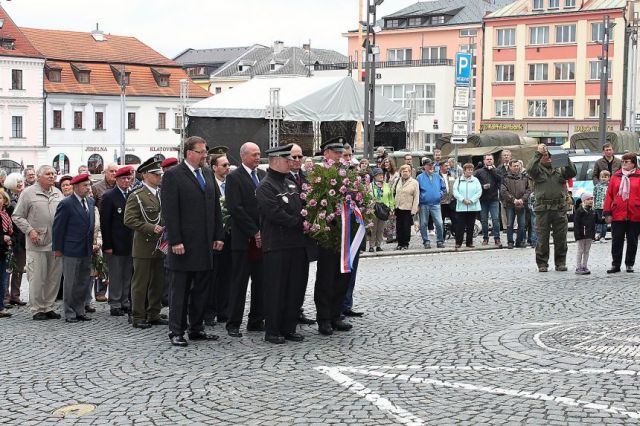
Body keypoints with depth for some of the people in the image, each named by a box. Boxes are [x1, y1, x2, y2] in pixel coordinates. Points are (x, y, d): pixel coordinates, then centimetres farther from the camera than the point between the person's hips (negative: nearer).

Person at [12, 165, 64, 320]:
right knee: (37, 278, -3)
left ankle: (48, 307, 19)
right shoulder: (29, 193, -3)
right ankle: (37, 309, 7)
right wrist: (30, 230, -12)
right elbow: (17, 216, -2)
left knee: (54, 278, 8)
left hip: (56, 243, 5)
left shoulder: (57, 193, 12)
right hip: (37, 243, -5)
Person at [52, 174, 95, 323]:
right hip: (71, 250, -7)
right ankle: (70, 313, 9)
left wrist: (92, 243, 12)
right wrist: (58, 248, -9)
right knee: (71, 283, 2)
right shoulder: (66, 204, -12)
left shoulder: (90, 202, 9)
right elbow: (58, 227, -10)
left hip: (86, 249, 7)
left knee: (84, 282, 11)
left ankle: (80, 311, 21)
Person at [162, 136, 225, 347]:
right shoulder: (173, 175, -8)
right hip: (184, 244, -7)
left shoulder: (208, 173, 13)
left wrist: (218, 235, 8)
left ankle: (196, 329, 20)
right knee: (180, 289, 1)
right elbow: (169, 211, -12)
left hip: (206, 243, 7)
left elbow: (216, 207, 15)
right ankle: (176, 332, 7)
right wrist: (175, 241, -17)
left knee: (201, 289, 11)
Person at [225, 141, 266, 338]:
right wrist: (254, 232, -13)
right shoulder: (234, 177, -5)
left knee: (261, 282, 8)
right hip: (244, 239, -5)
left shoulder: (263, 175, 14)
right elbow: (235, 209, -12)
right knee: (239, 282, -1)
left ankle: (256, 321, 16)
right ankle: (233, 324, 5)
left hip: (263, 237, 6)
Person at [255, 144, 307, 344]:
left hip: (296, 243, 8)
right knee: (276, 289, -2)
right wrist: (299, 222, -11)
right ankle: (272, 331, 5)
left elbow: (302, 206, 23)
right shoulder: (265, 187, -9)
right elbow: (275, 213, -18)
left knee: (295, 288, 9)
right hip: (277, 245, -8)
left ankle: (289, 328, 17)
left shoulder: (291, 183, 17)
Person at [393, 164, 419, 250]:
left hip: (408, 209, -4)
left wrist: (413, 210, -11)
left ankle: (405, 244, 11)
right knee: (399, 227, 7)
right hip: (398, 208, 4)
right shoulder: (397, 182, 11)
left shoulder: (414, 183, -3)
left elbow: (416, 198, -5)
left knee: (406, 227, 1)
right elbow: (393, 194, 14)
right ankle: (400, 244, 16)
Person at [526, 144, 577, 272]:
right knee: (542, 238, 1)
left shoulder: (559, 169, 13)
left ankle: (560, 263, 14)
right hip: (542, 208, -2)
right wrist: (538, 154, -18)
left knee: (561, 237, 5)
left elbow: (572, 173, -1)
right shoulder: (538, 169, 6)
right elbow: (530, 170, -15)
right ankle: (542, 264, 9)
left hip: (559, 207, 2)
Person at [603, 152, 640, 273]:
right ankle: (615, 265, 10)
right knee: (616, 241, 4)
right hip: (617, 215, 1)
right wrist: (607, 213, 0)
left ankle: (630, 264, 18)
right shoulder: (616, 176, 6)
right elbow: (609, 195, 5)